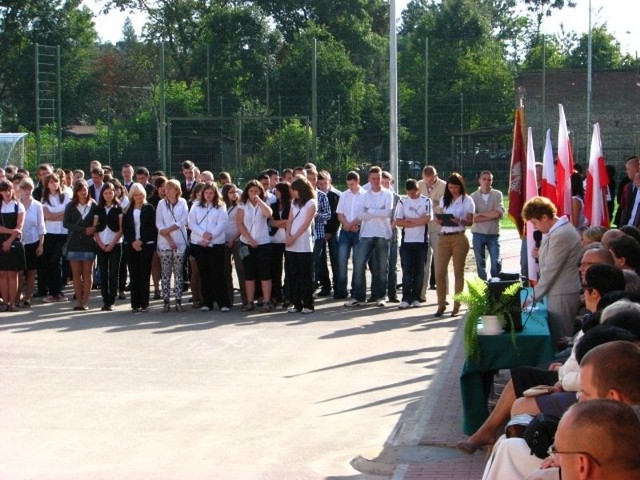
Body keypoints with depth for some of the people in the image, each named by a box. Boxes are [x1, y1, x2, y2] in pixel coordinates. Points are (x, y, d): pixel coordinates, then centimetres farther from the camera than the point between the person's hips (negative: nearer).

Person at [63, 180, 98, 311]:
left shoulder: (93, 206, 1)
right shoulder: (70, 206, 4)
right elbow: (66, 223, -5)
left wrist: (93, 230, -18)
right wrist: (84, 230, -13)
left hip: (89, 243, -1)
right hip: (74, 243, 1)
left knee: (87, 273, 0)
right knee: (76, 274, 2)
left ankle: (85, 301, 4)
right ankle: (78, 300, 6)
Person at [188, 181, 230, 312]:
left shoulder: (220, 206, 4)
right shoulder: (196, 205, 9)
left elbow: (221, 224, -4)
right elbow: (191, 223, 2)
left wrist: (210, 237, -14)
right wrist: (203, 234, -13)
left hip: (216, 243, -2)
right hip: (198, 244, 2)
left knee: (217, 273, -6)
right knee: (204, 273, 5)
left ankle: (223, 302, -5)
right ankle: (207, 302, 11)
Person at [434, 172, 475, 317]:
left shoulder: (467, 201, 0)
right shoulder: (444, 199, 13)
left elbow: (470, 222, -2)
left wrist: (459, 221, -21)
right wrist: (439, 220, -7)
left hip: (459, 238, -4)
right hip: (444, 238, 4)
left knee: (458, 272, 3)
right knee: (439, 272, -4)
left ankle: (457, 305, 9)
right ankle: (441, 304, 4)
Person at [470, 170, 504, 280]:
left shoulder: (497, 194, 3)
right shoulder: (474, 196, 1)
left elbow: (499, 213, -11)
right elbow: (473, 218, -9)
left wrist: (481, 214, -8)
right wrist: (491, 216, -11)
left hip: (493, 234, 0)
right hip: (478, 234, 0)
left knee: (496, 263, -6)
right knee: (480, 264, 7)